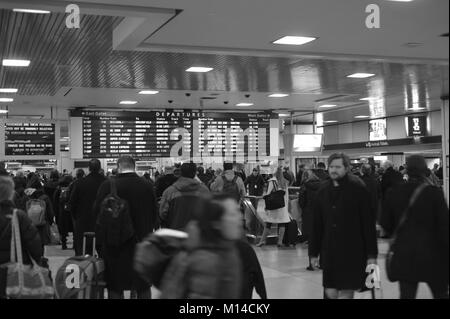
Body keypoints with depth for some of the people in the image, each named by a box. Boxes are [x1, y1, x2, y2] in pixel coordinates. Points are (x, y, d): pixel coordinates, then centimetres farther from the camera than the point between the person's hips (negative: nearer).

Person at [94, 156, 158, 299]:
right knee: (143, 287, 14)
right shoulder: (148, 186, -6)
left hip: (114, 244, -1)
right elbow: (154, 214, -1)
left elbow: (97, 211, -7)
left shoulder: (108, 185, -11)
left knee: (115, 288, 9)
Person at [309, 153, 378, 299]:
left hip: (352, 252, -4)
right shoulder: (323, 191, 7)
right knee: (331, 293, 6)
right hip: (329, 252, 4)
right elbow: (317, 225, 12)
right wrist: (313, 253, 10)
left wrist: (371, 254, -9)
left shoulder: (358, 189, -6)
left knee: (346, 292, -1)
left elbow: (368, 223, -7)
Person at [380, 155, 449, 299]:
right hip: (432, 254, -2)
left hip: (404, 256, 3)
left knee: (406, 294, 7)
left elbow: (385, 224, 3)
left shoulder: (393, 193, -3)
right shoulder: (434, 193, -12)